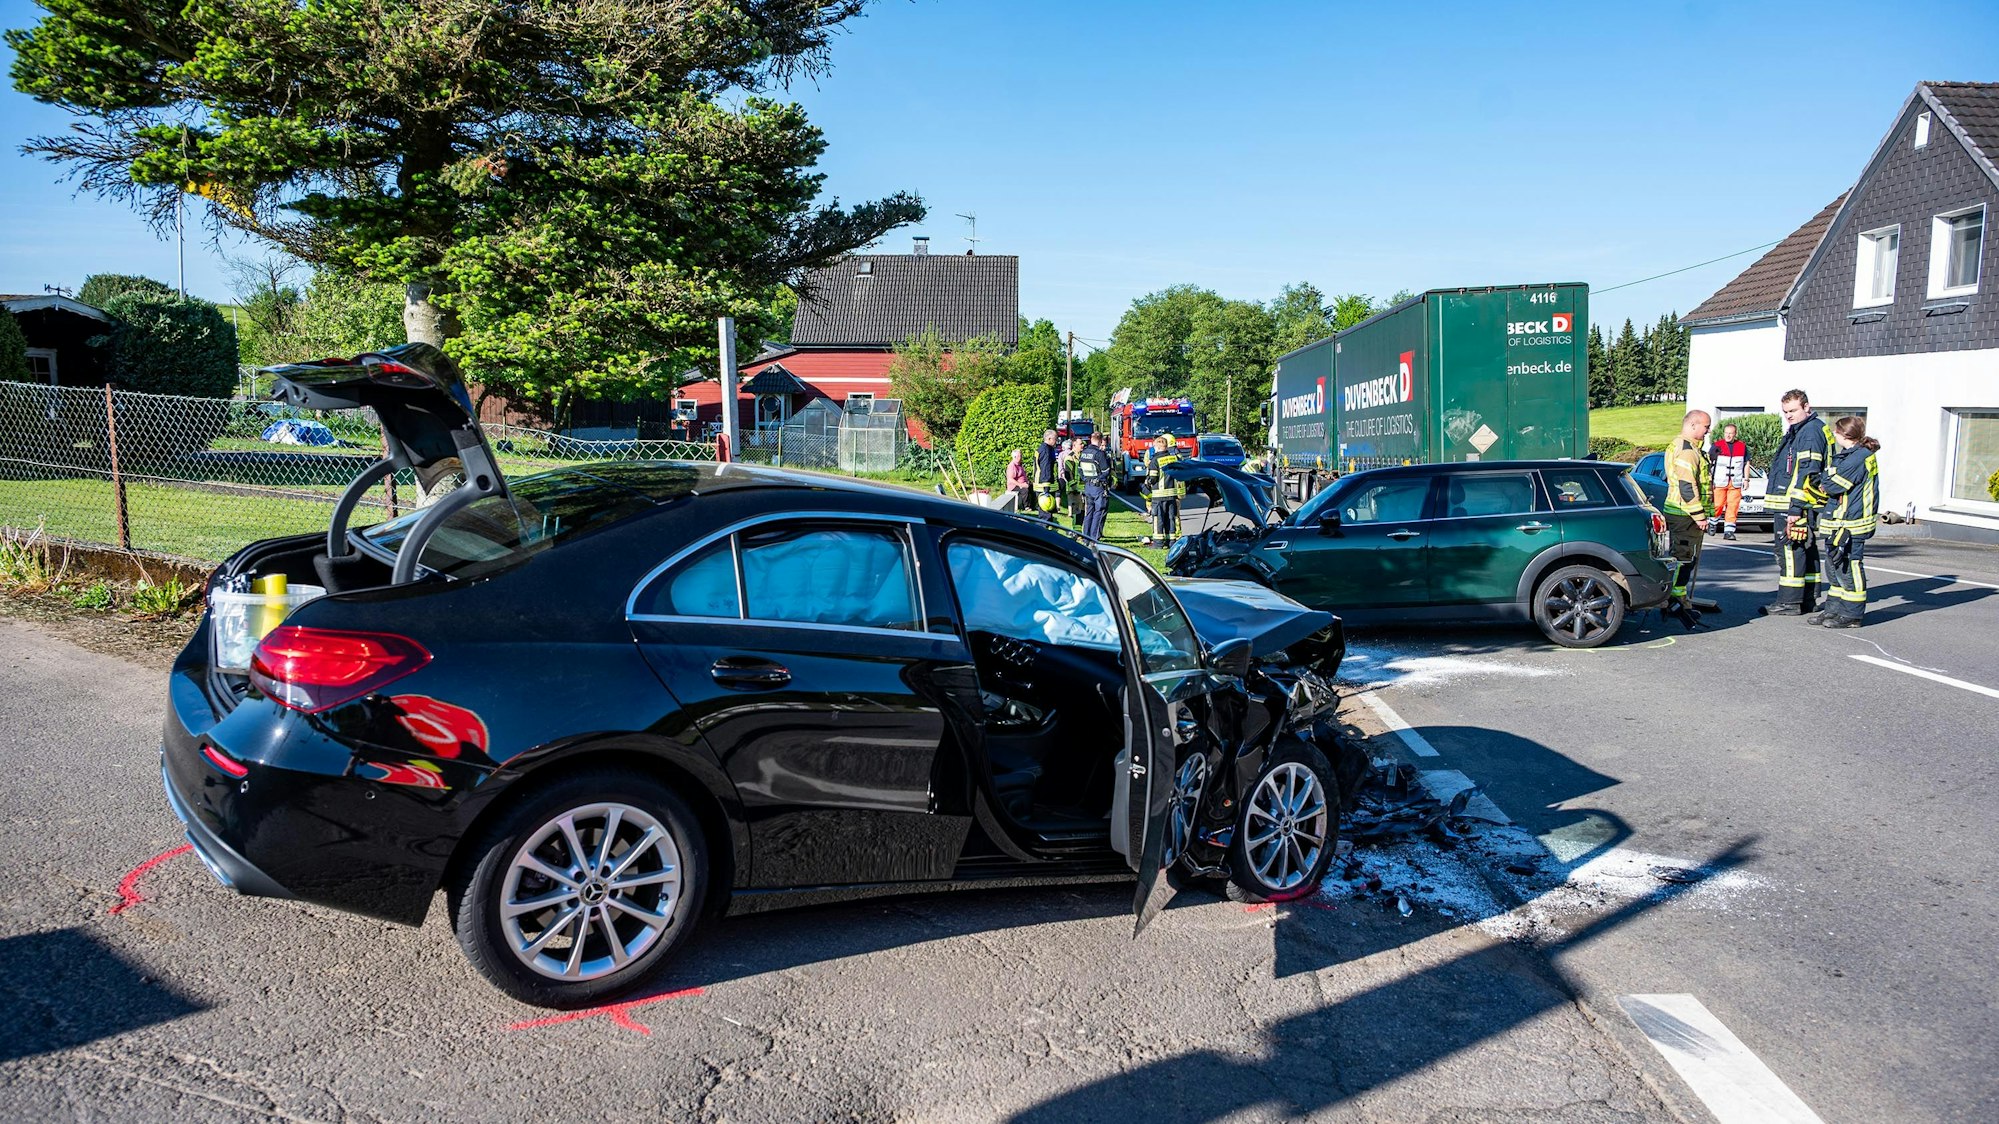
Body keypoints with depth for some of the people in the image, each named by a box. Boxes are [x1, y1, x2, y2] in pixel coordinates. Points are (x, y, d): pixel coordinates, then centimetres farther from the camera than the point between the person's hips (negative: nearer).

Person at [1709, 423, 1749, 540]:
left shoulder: (1742, 447, 12)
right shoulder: (1717, 446, 4)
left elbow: (1746, 464, 19)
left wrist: (1746, 479, 12)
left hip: (1735, 483, 2)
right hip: (1719, 482, -2)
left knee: (1733, 506, -3)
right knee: (1717, 505, -4)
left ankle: (1729, 531, -1)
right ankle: (1712, 523, 21)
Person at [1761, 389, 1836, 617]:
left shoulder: (1811, 432, -13)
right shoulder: (1798, 431, 20)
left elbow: (1807, 474, -21)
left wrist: (1795, 509, -24)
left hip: (1794, 505, -11)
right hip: (1789, 506, 11)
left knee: (1790, 550, -8)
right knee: (1807, 551, 14)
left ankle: (1789, 602, -6)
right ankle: (1807, 599, 22)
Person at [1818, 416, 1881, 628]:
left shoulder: (1857, 458, -17)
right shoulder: (1856, 455, 15)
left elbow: (1833, 486, -16)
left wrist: (1827, 473, 1)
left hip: (1850, 523, -11)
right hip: (1838, 523, 11)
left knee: (1847, 568, -5)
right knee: (1834, 567, 15)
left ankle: (1851, 615, 0)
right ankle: (1834, 610, 21)